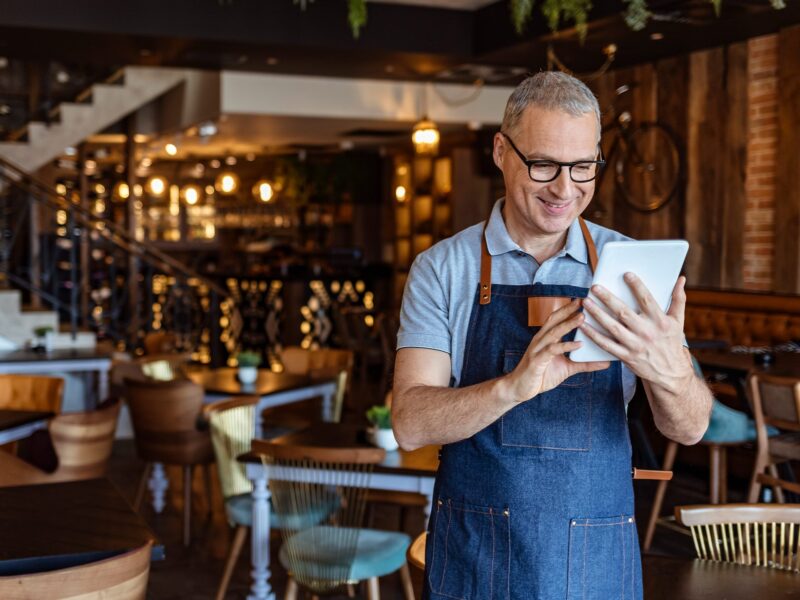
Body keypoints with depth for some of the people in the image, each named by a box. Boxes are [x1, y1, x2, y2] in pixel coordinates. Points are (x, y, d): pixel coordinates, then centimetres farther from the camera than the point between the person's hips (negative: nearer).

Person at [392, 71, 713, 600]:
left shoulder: (630, 266, -2)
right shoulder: (441, 269, -5)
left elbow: (689, 428, -7)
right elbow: (411, 423, -14)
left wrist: (670, 371, -29)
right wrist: (514, 385, -31)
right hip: (474, 555, -1)